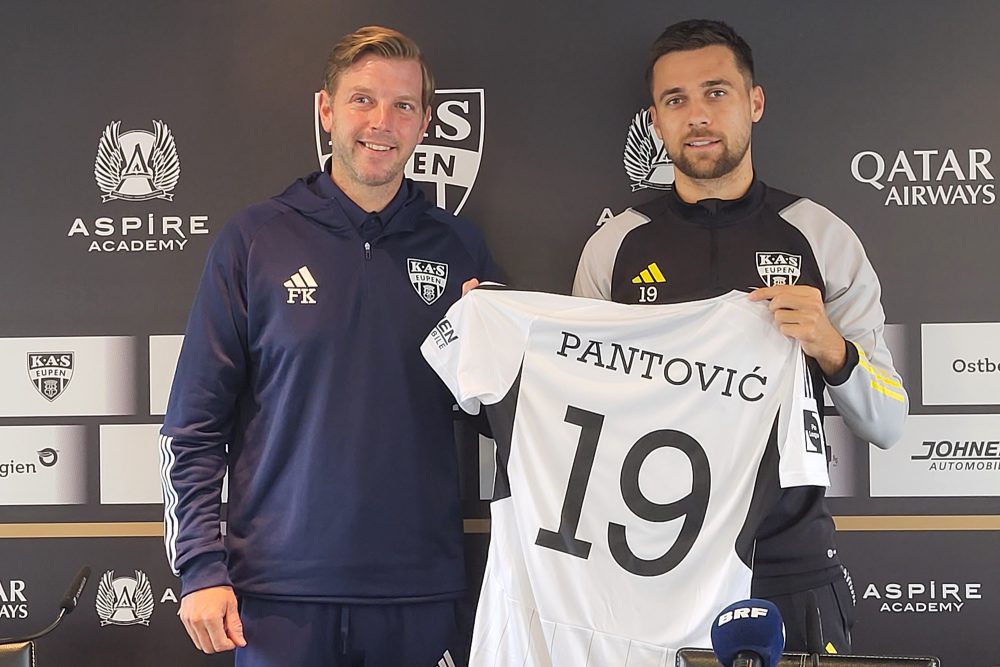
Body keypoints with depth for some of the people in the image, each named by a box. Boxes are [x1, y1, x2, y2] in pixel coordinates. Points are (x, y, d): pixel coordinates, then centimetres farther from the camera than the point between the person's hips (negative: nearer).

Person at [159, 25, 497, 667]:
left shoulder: (458, 246, 7)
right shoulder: (255, 240, 1)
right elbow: (194, 426, 1)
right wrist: (201, 567, -7)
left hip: (421, 592, 2)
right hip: (282, 590, -2)